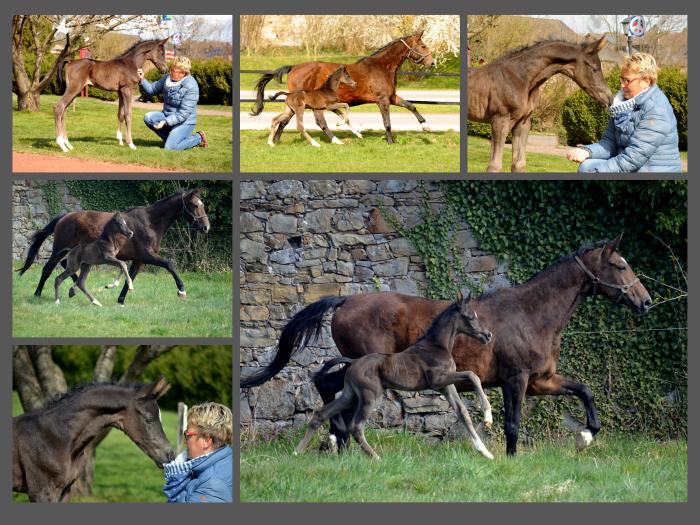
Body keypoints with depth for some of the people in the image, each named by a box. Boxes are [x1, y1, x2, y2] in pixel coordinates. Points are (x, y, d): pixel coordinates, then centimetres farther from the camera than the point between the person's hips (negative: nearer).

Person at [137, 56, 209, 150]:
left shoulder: (191, 87, -24)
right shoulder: (167, 78, -3)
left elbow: (183, 114, -24)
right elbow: (152, 89, 7)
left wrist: (165, 122, -29)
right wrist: (142, 80, -13)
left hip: (184, 122, -6)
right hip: (167, 116, 7)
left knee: (170, 147, -21)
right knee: (148, 118, -20)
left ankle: (198, 138, 5)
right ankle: (171, 137, 2)